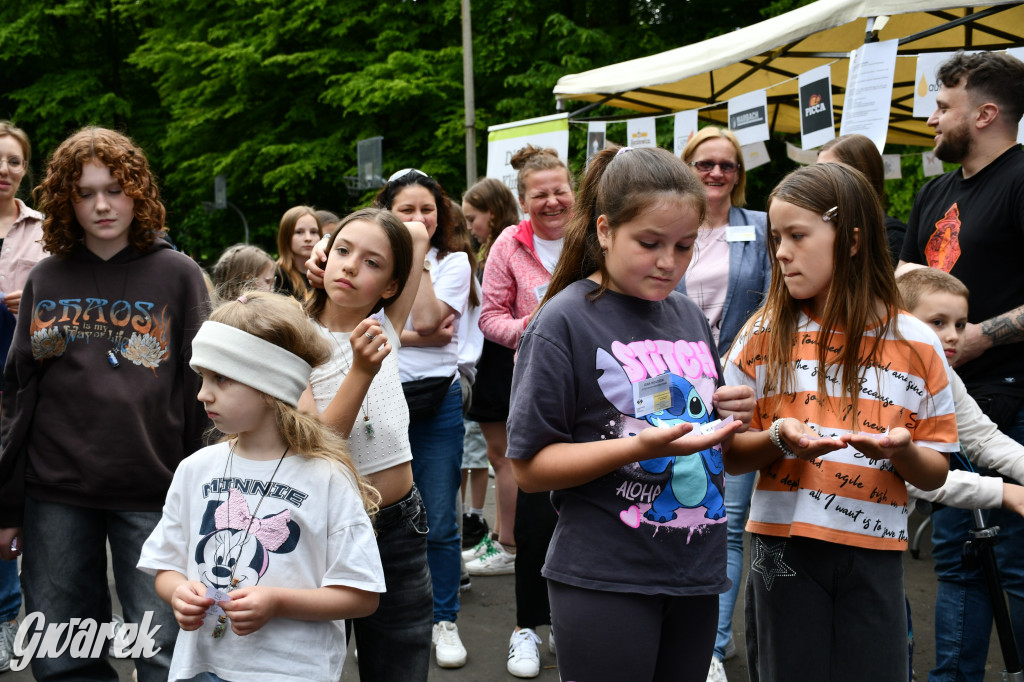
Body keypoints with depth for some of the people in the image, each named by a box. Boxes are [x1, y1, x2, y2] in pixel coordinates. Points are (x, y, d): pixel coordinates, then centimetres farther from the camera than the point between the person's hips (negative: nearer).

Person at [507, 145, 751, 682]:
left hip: (696, 574, 6)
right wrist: (641, 446, -23)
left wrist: (728, 412, 1)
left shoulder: (690, 316, 9)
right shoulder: (565, 321, -9)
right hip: (605, 580, -6)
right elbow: (530, 468, -12)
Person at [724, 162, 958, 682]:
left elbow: (934, 476, 4)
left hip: (875, 553, 0)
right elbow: (728, 454, 2)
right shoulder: (766, 334, 2)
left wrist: (901, 449, -17)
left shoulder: (915, 344, 0)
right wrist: (779, 439, -17)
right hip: (784, 546, 0)